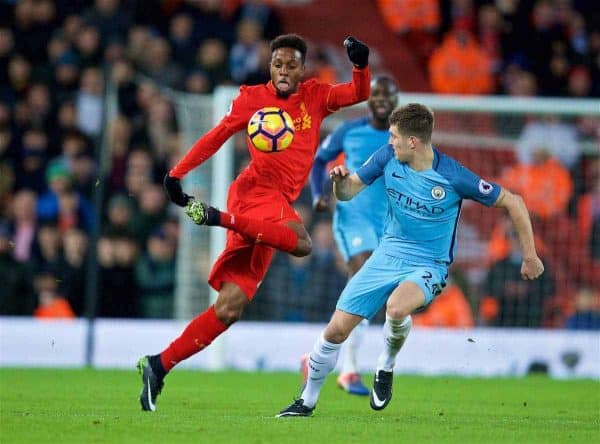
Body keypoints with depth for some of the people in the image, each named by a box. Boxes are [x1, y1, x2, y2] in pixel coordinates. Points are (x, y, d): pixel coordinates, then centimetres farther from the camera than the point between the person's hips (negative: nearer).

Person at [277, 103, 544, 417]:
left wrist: (530, 256, -7)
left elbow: (512, 202, -10)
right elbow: (347, 192, 2)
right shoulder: (388, 157, -8)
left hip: (428, 266, -4)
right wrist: (340, 180, -23)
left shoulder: (454, 177, -20)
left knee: (396, 308, -37)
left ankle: (386, 366, -5)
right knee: (337, 329, -3)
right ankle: (307, 400, 19)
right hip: (388, 254, 4)